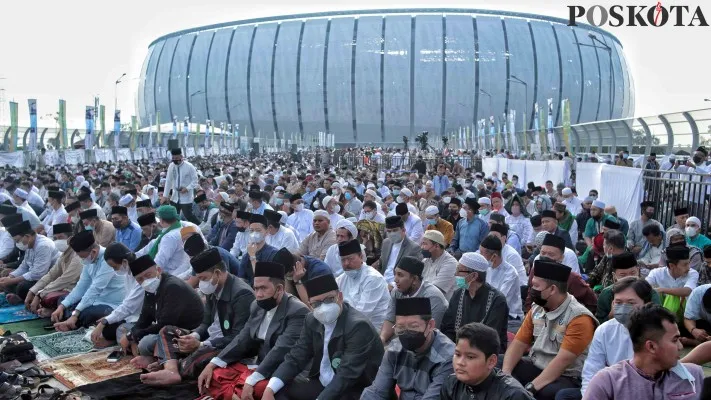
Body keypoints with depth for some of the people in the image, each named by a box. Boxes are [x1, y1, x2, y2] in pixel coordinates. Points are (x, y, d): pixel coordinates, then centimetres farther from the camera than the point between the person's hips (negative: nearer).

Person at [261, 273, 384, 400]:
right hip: (321, 385, 7)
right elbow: (295, 358, 1)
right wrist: (269, 389, -14)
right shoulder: (312, 321, 2)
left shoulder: (359, 325, -21)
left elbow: (346, 375, -27)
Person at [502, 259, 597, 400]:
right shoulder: (536, 310, 5)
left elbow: (562, 360, -24)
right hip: (534, 367, 6)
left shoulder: (579, 318, -17)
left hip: (566, 377, -6)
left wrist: (531, 387, -29)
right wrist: (505, 374, -14)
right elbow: (519, 344, 3)